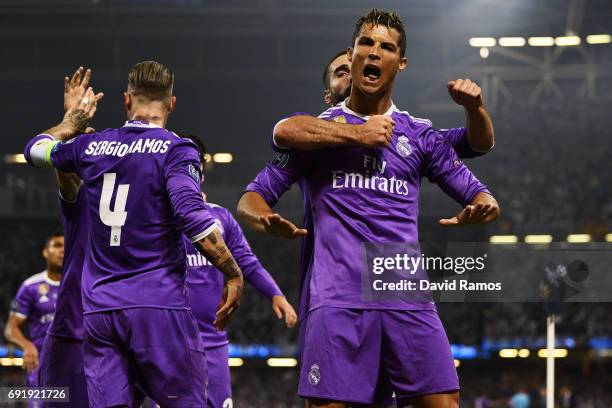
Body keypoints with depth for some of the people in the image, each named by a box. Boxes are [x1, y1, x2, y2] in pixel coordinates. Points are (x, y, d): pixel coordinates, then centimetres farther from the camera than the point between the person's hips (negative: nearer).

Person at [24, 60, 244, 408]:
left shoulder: (90, 147, 11)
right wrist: (233, 274, -12)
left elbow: (37, 148, 31)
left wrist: (77, 118, 46)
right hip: (159, 305, -4)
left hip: (99, 310, 5)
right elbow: (192, 216, -17)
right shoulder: (175, 149, -4)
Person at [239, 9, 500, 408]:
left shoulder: (420, 135, 17)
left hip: (408, 298, 2)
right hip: (338, 300, -2)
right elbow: (253, 197, 11)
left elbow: (479, 196, 17)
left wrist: (482, 207, -9)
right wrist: (266, 220, -14)